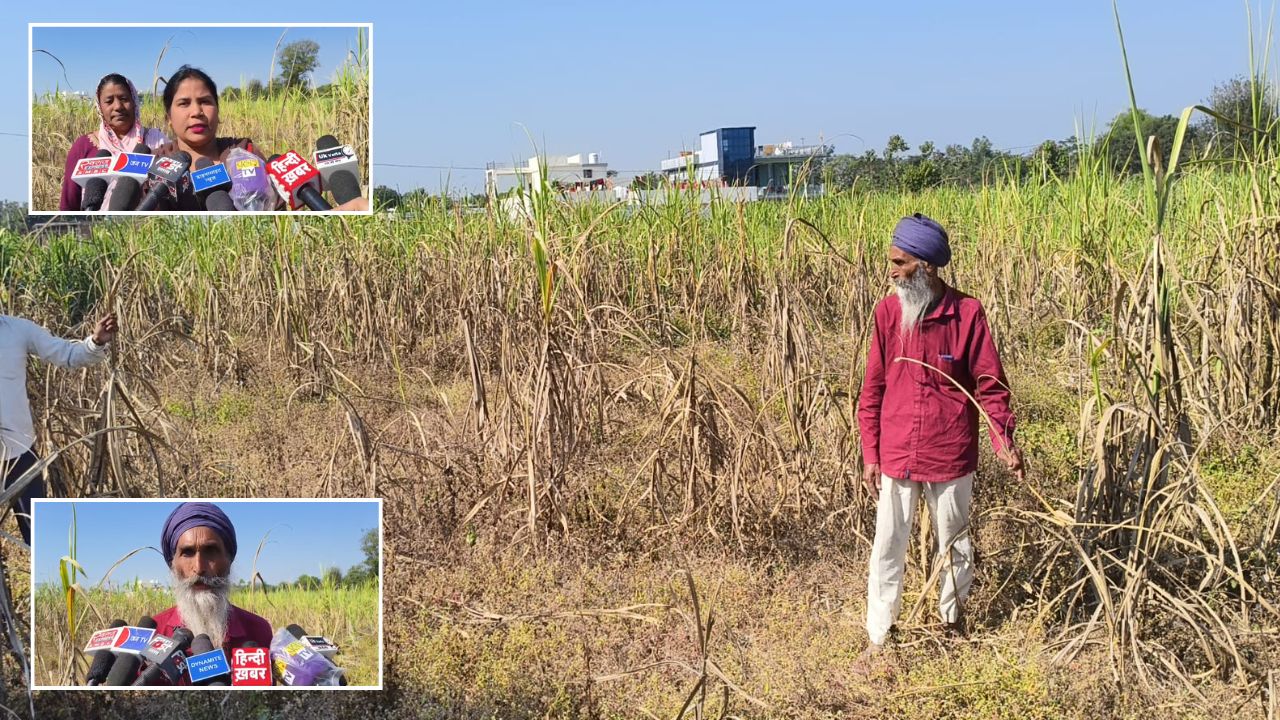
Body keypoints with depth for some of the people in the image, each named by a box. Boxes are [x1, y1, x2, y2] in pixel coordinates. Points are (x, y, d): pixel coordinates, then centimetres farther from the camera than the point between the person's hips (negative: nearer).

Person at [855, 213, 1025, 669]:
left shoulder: (967, 313, -11)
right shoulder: (888, 311, -5)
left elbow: (990, 386, -5)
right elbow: (873, 389, 1)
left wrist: (1004, 442, -18)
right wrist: (870, 454, -1)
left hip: (950, 457, -1)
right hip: (895, 457, 1)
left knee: (952, 543, 17)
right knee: (887, 547, 8)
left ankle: (953, 620, 39)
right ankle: (878, 638, 19)